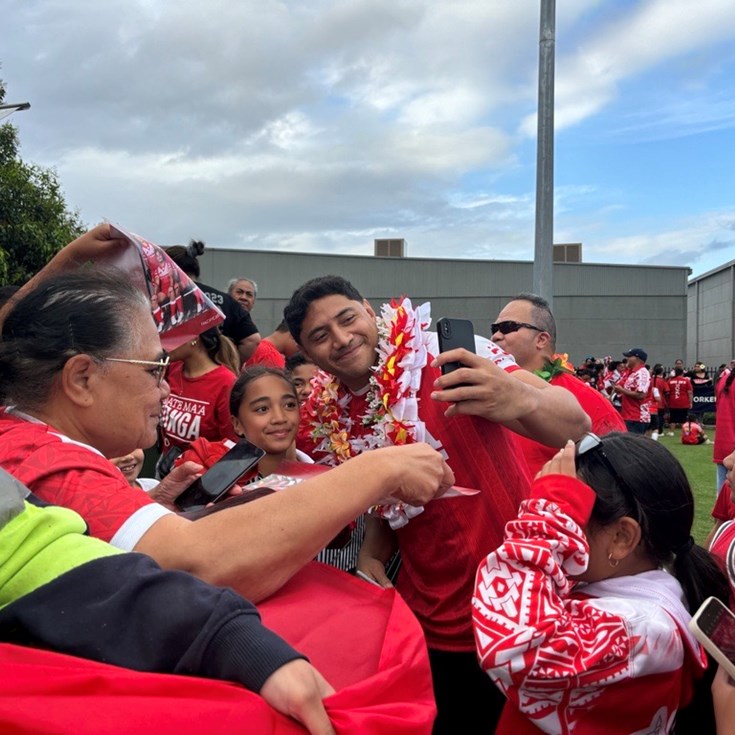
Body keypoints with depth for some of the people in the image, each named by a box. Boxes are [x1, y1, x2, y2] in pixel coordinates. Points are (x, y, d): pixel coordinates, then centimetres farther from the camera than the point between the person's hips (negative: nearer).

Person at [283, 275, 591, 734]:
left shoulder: (449, 357, -17)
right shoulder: (329, 421, -1)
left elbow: (576, 426, -26)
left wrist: (519, 399, -46)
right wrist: (371, 557, -4)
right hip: (431, 624, 5)